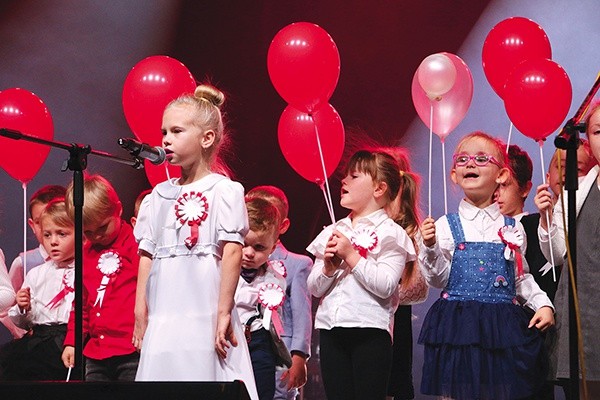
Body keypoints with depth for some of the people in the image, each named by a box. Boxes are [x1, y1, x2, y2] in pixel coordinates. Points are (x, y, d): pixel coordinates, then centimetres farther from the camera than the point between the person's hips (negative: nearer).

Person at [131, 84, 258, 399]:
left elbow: (232, 252, -10)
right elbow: (147, 255, 14)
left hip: (204, 316, -5)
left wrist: (224, 312, -15)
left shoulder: (224, 190, -3)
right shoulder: (159, 195, 15)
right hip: (162, 319, 6)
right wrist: (140, 314, 8)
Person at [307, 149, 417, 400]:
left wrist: (351, 255, -15)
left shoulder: (389, 233, -3)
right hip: (331, 329, 6)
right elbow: (314, 288, 12)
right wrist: (328, 268, -8)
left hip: (370, 330, -6)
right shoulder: (333, 232, 15)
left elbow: (385, 286, -15)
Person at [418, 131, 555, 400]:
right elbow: (438, 279, -2)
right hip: (458, 324, -2)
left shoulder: (512, 228, 8)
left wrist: (543, 304, 3)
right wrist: (430, 247, -17)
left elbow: (522, 277, 16)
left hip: (502, 327, 2)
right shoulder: (445, 226, 0)